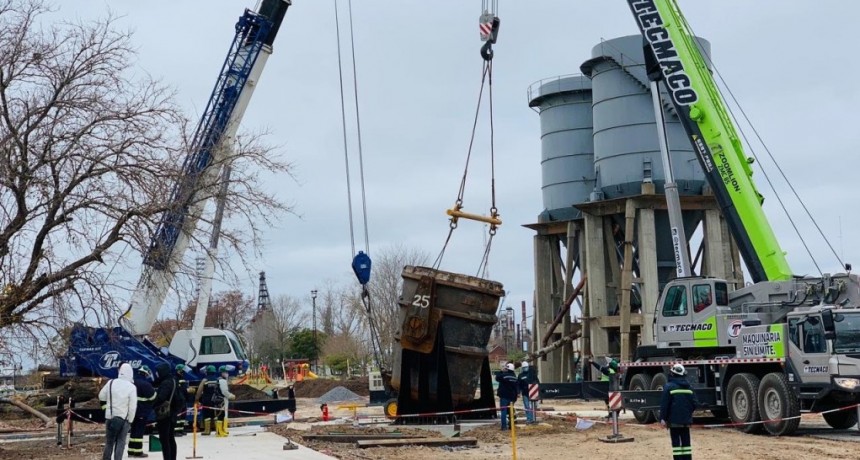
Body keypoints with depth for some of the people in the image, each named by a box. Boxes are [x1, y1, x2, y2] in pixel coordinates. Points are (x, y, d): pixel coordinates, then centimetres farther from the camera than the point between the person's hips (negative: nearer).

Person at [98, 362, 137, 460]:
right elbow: (133, 407, -10)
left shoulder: (111, 383, -6)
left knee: (109, 442, 13)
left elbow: (101, 396, 5)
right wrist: (130, 421, 0)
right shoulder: (132, 387, -12)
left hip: (110, 417, 2)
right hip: (124, 419, -2)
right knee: (120, 443, 7)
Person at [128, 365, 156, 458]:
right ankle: (138, 451, -5)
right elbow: (153, 397, -13)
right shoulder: (145, 384, -16)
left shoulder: (133, 383, 11)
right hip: (142, 412, -8)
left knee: (134, 430, 14)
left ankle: (131, 450, 16)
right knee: (139, 430, -6)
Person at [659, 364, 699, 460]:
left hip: (674, 419, -5)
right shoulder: (688, 387, 9)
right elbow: (695, 403, 6)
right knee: (686, 441, 11)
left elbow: (664, 404, -13)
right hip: (686, 420, 5)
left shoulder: (669, 386, -9)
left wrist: (663, 418, -10)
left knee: (676, 442, -2)